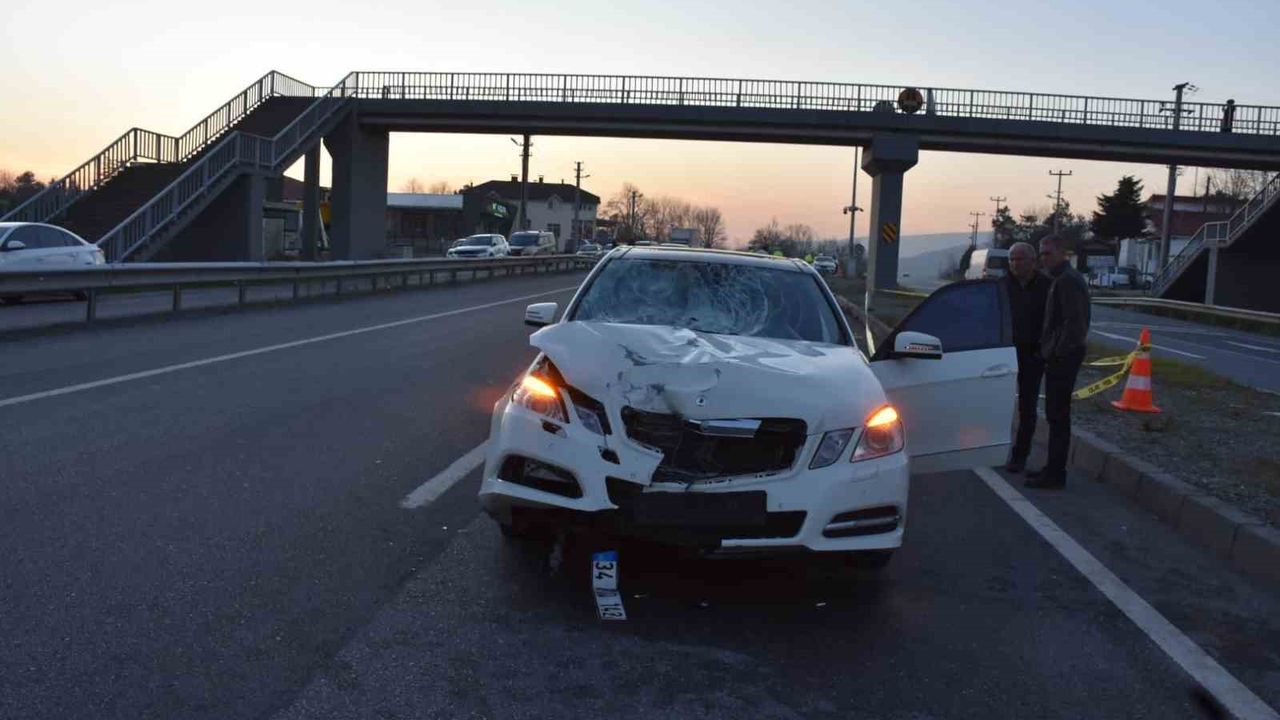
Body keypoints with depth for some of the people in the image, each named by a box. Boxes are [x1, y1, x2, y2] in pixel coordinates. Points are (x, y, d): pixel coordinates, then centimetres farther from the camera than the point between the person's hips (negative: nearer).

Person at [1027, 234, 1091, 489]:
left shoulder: (1067, 281, -15)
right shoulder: (1061, 279, 17)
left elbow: (1074, 322, -22)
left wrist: (1058, 352, -20)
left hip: (1062, 358, -10)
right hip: (1059, 356, 10)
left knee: (1058, 415, -6)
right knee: (1056, 414, 15)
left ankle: (1055, 475, -1)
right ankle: (1054, 468, 23)